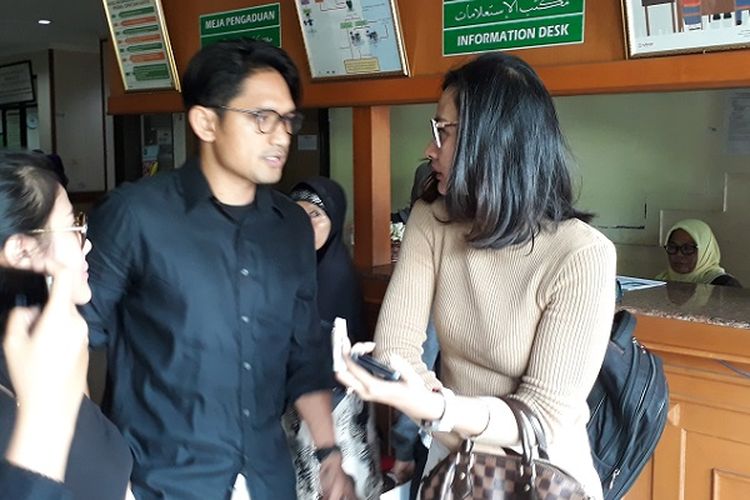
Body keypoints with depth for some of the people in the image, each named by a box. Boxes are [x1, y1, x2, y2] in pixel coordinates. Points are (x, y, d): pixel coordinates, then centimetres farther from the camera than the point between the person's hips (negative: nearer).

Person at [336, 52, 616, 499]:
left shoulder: (583, 256, -24)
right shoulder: (430, 221, -8)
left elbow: (544, 417, -23)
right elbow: (394, 347, -13)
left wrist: (436, 408, -38)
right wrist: (436, 404, -31)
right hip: (450, 461, 4)